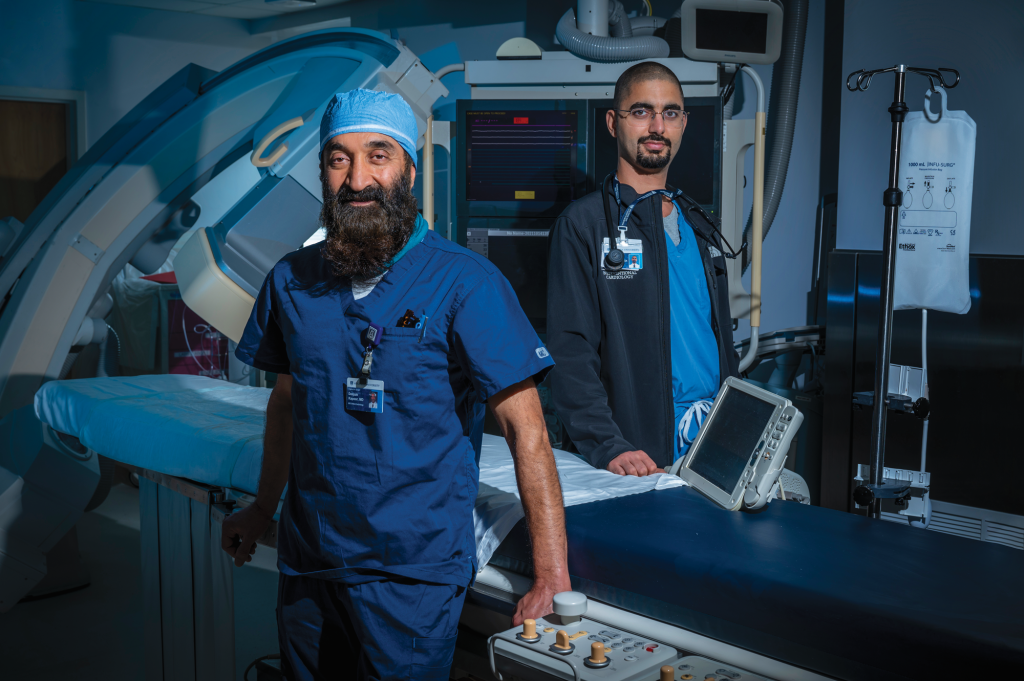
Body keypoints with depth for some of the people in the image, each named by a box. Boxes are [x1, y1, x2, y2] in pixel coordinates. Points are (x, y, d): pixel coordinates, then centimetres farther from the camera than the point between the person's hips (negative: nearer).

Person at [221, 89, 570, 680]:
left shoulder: (466, 283, -14)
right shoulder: (292, 280, 2)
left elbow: (527, 431, -17)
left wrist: (552, 577, -23)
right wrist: (264, 508, 18)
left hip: (415, 571, -5)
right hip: (307, 562, 5)